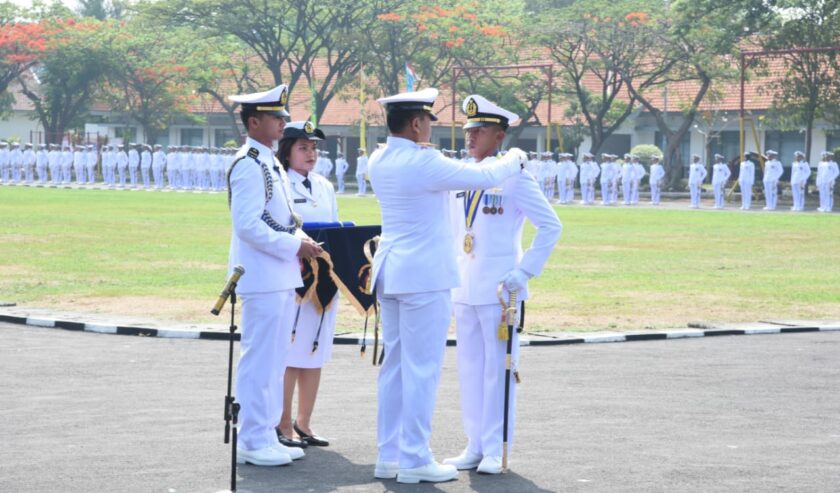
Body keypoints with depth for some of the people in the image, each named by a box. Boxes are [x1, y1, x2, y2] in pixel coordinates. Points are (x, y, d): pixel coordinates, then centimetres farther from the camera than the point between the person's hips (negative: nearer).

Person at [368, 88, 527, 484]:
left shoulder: (379, 161, 6)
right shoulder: (424, 163, -17)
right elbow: (485, 177, -10)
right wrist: (515, 159, 8)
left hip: (390, 272, 8)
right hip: (424, 274, -8)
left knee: (394, 365, 12)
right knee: (421, 369, -3)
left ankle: (388, 456, 16)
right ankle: (415, 460, -1)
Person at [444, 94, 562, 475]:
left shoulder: (514, 178, -8)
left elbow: (550, 226, -9)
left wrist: (525, 270, -13)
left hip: (499, 287, -6)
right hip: (464, 287, 6)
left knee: (497, 368, -1)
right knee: (470, 367, 9)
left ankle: (496, 449, 5)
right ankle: (475, 446, 17)